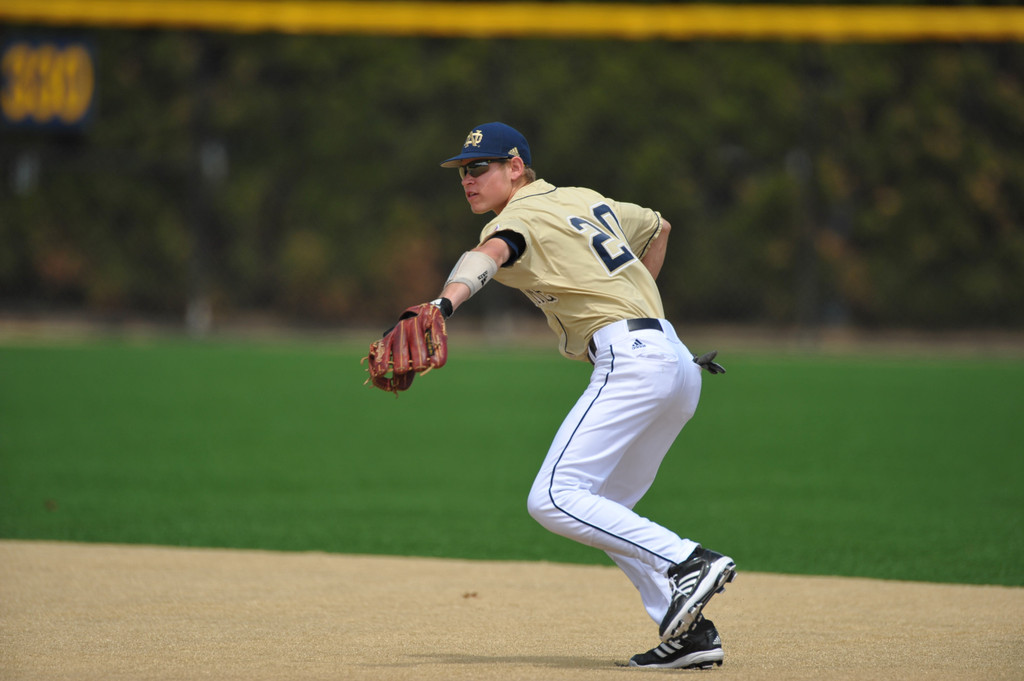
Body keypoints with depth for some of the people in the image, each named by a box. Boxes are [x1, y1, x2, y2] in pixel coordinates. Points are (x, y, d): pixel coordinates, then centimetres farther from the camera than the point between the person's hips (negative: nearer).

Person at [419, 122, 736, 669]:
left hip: (631, 358, -10)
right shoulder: (585, 200, 23)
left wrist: (444, 302, -47)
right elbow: (657, 226, 40)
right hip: (678, 362, 10)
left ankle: (686, 563, -24)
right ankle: (689, 632, 7)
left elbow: (491, 253, -28)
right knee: (602, 512, 16)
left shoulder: (521, 216, -4)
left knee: (553, 499, -16)